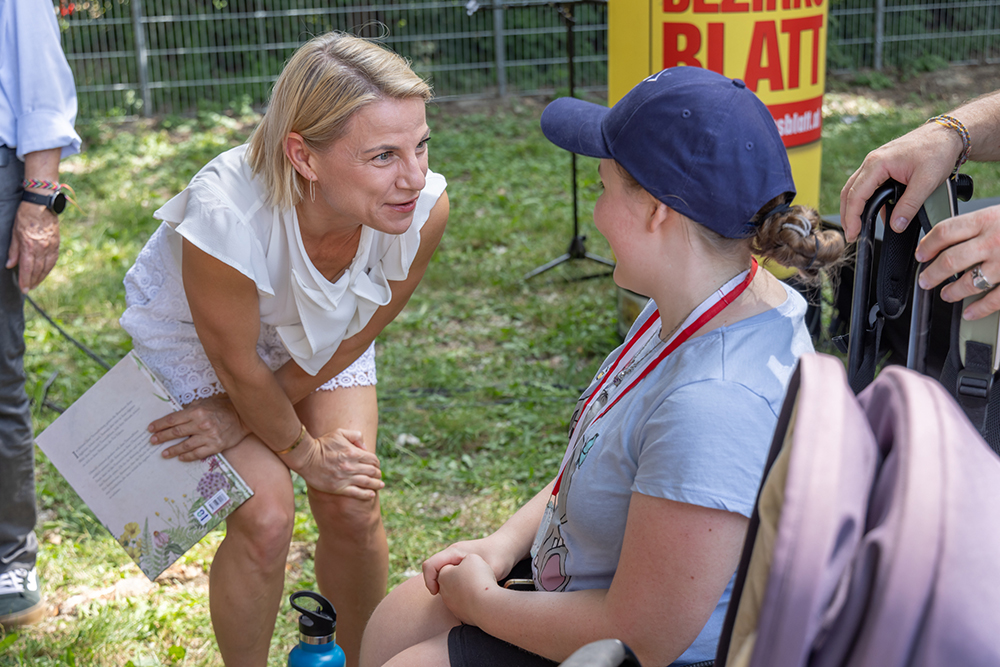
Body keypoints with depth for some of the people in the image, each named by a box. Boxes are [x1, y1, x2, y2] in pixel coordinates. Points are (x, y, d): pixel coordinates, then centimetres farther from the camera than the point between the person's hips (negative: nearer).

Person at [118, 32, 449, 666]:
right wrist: (302, 450, -9)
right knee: (265, 516, -13)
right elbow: (236, 362, -24)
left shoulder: (425, 208, -32)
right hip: (196, 335, -3)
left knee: (352, 509, -3)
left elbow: (353, 338, -15)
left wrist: (242, 419, -11)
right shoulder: (226, 215, -42)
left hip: (320, 336, 3)